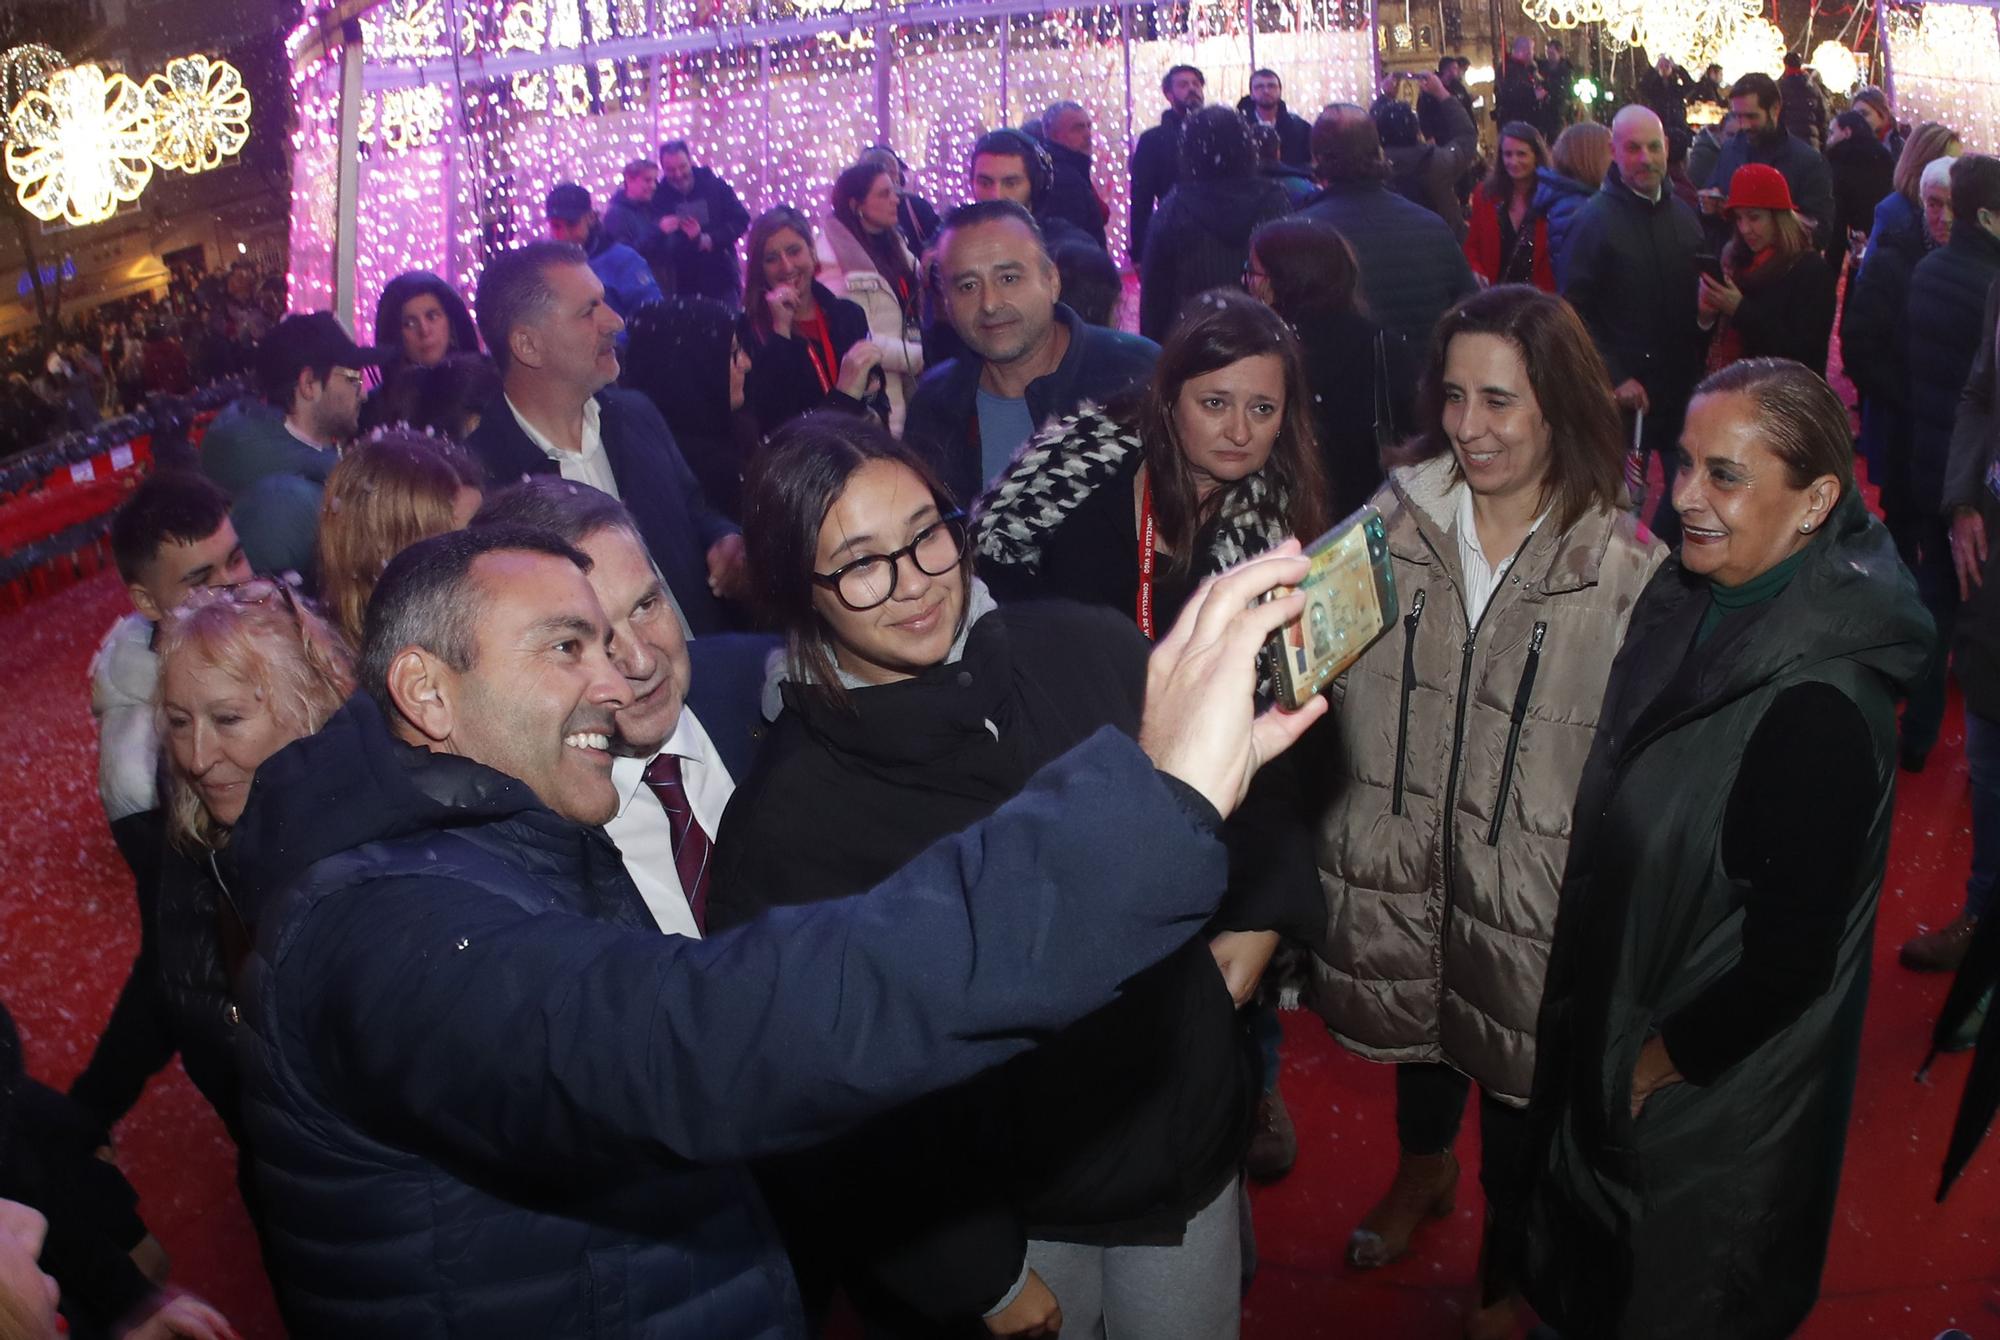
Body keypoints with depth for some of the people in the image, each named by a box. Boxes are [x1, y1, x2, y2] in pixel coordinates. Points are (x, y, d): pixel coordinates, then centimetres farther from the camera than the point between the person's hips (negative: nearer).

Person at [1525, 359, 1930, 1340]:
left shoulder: (1820, 704, -32)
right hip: (1616, 1023, 7)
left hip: (1711, 1103, -7)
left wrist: (1659, 1063, -13)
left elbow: (1793, 956, -26)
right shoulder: (1691, 604, -7)